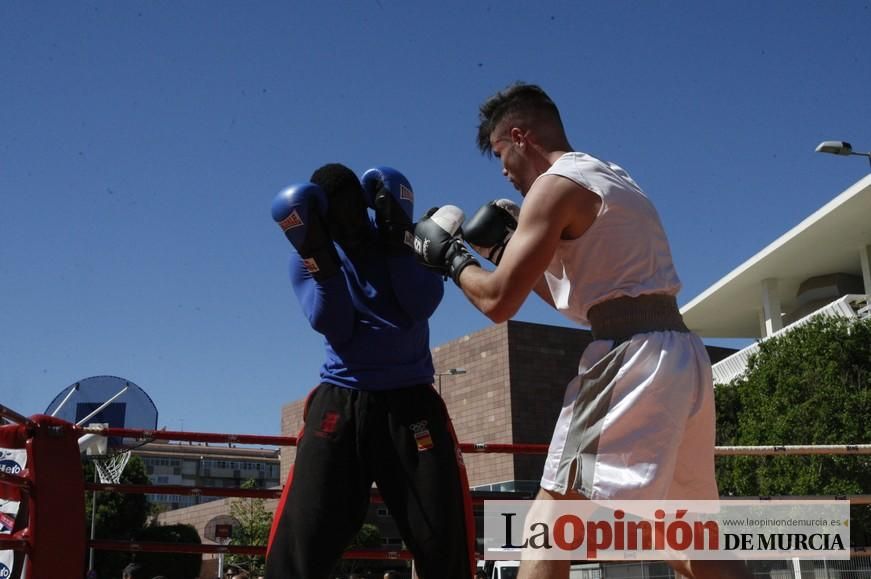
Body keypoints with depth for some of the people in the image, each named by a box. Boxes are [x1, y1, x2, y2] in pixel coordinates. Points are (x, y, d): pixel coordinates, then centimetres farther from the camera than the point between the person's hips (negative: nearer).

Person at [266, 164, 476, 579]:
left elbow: (423, 305, -9)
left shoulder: (406, 238, 5)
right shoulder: (308, 256, 4)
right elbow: (335, 328, -8)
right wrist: (322, 260, -17)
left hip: (411, 401, 1)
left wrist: (397, 241, -14)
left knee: (445, 542, -1)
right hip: (341, 402, 0)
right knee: (301, 541, -7)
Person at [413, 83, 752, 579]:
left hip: (630, 359, -9)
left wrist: (453, 257, 9)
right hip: (683, 356, 9)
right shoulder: (614, 179, 23)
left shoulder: (554, 185, -4)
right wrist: (508, 251, 26)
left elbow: (498, 301, -9)